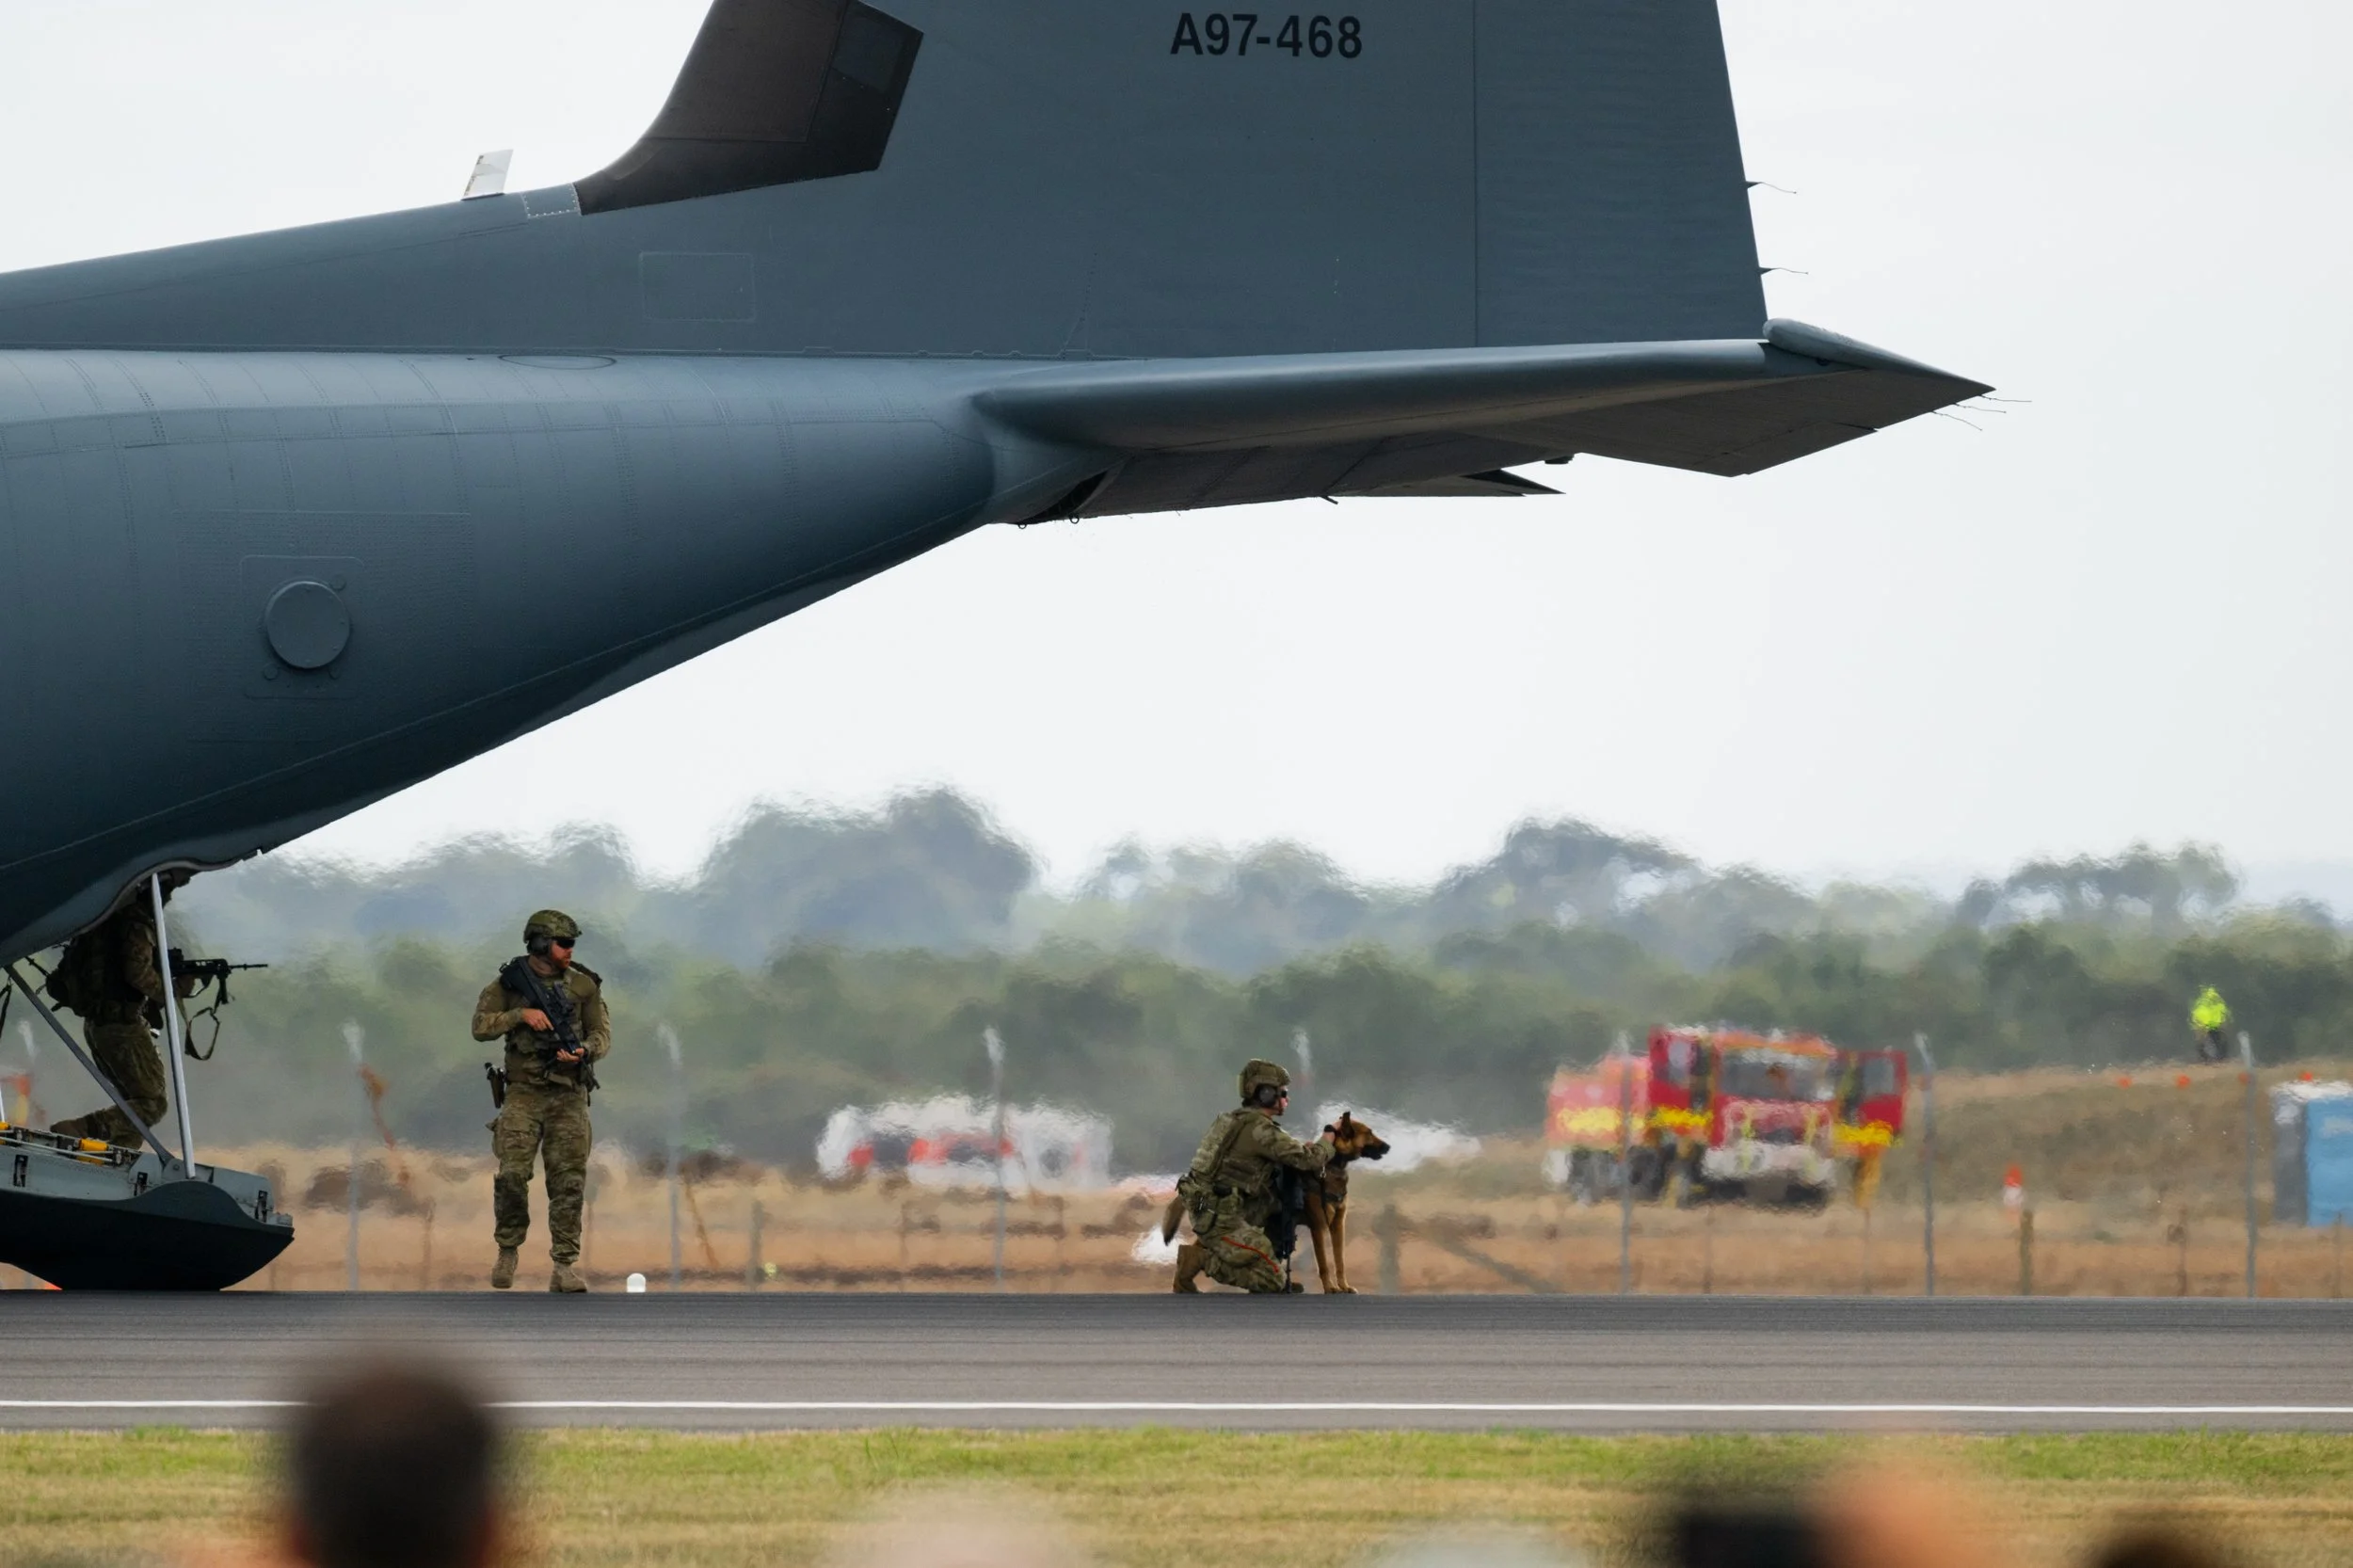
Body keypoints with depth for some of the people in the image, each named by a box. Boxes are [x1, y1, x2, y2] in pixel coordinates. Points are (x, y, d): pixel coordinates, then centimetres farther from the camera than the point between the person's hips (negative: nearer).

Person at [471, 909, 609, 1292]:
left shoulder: (583, 985, 5)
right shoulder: (509, 984, 3)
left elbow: (602, 1034, 6)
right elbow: (481, 1027, -3)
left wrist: (584, 1051, -15)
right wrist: (521, 1014, -16)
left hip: (568, 1095, 1)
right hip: (524, 1093, -1)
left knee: (568, 1181, -4)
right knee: (512, 1174, -12)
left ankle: (564, 1267, -2)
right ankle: (508, 1251, 9)